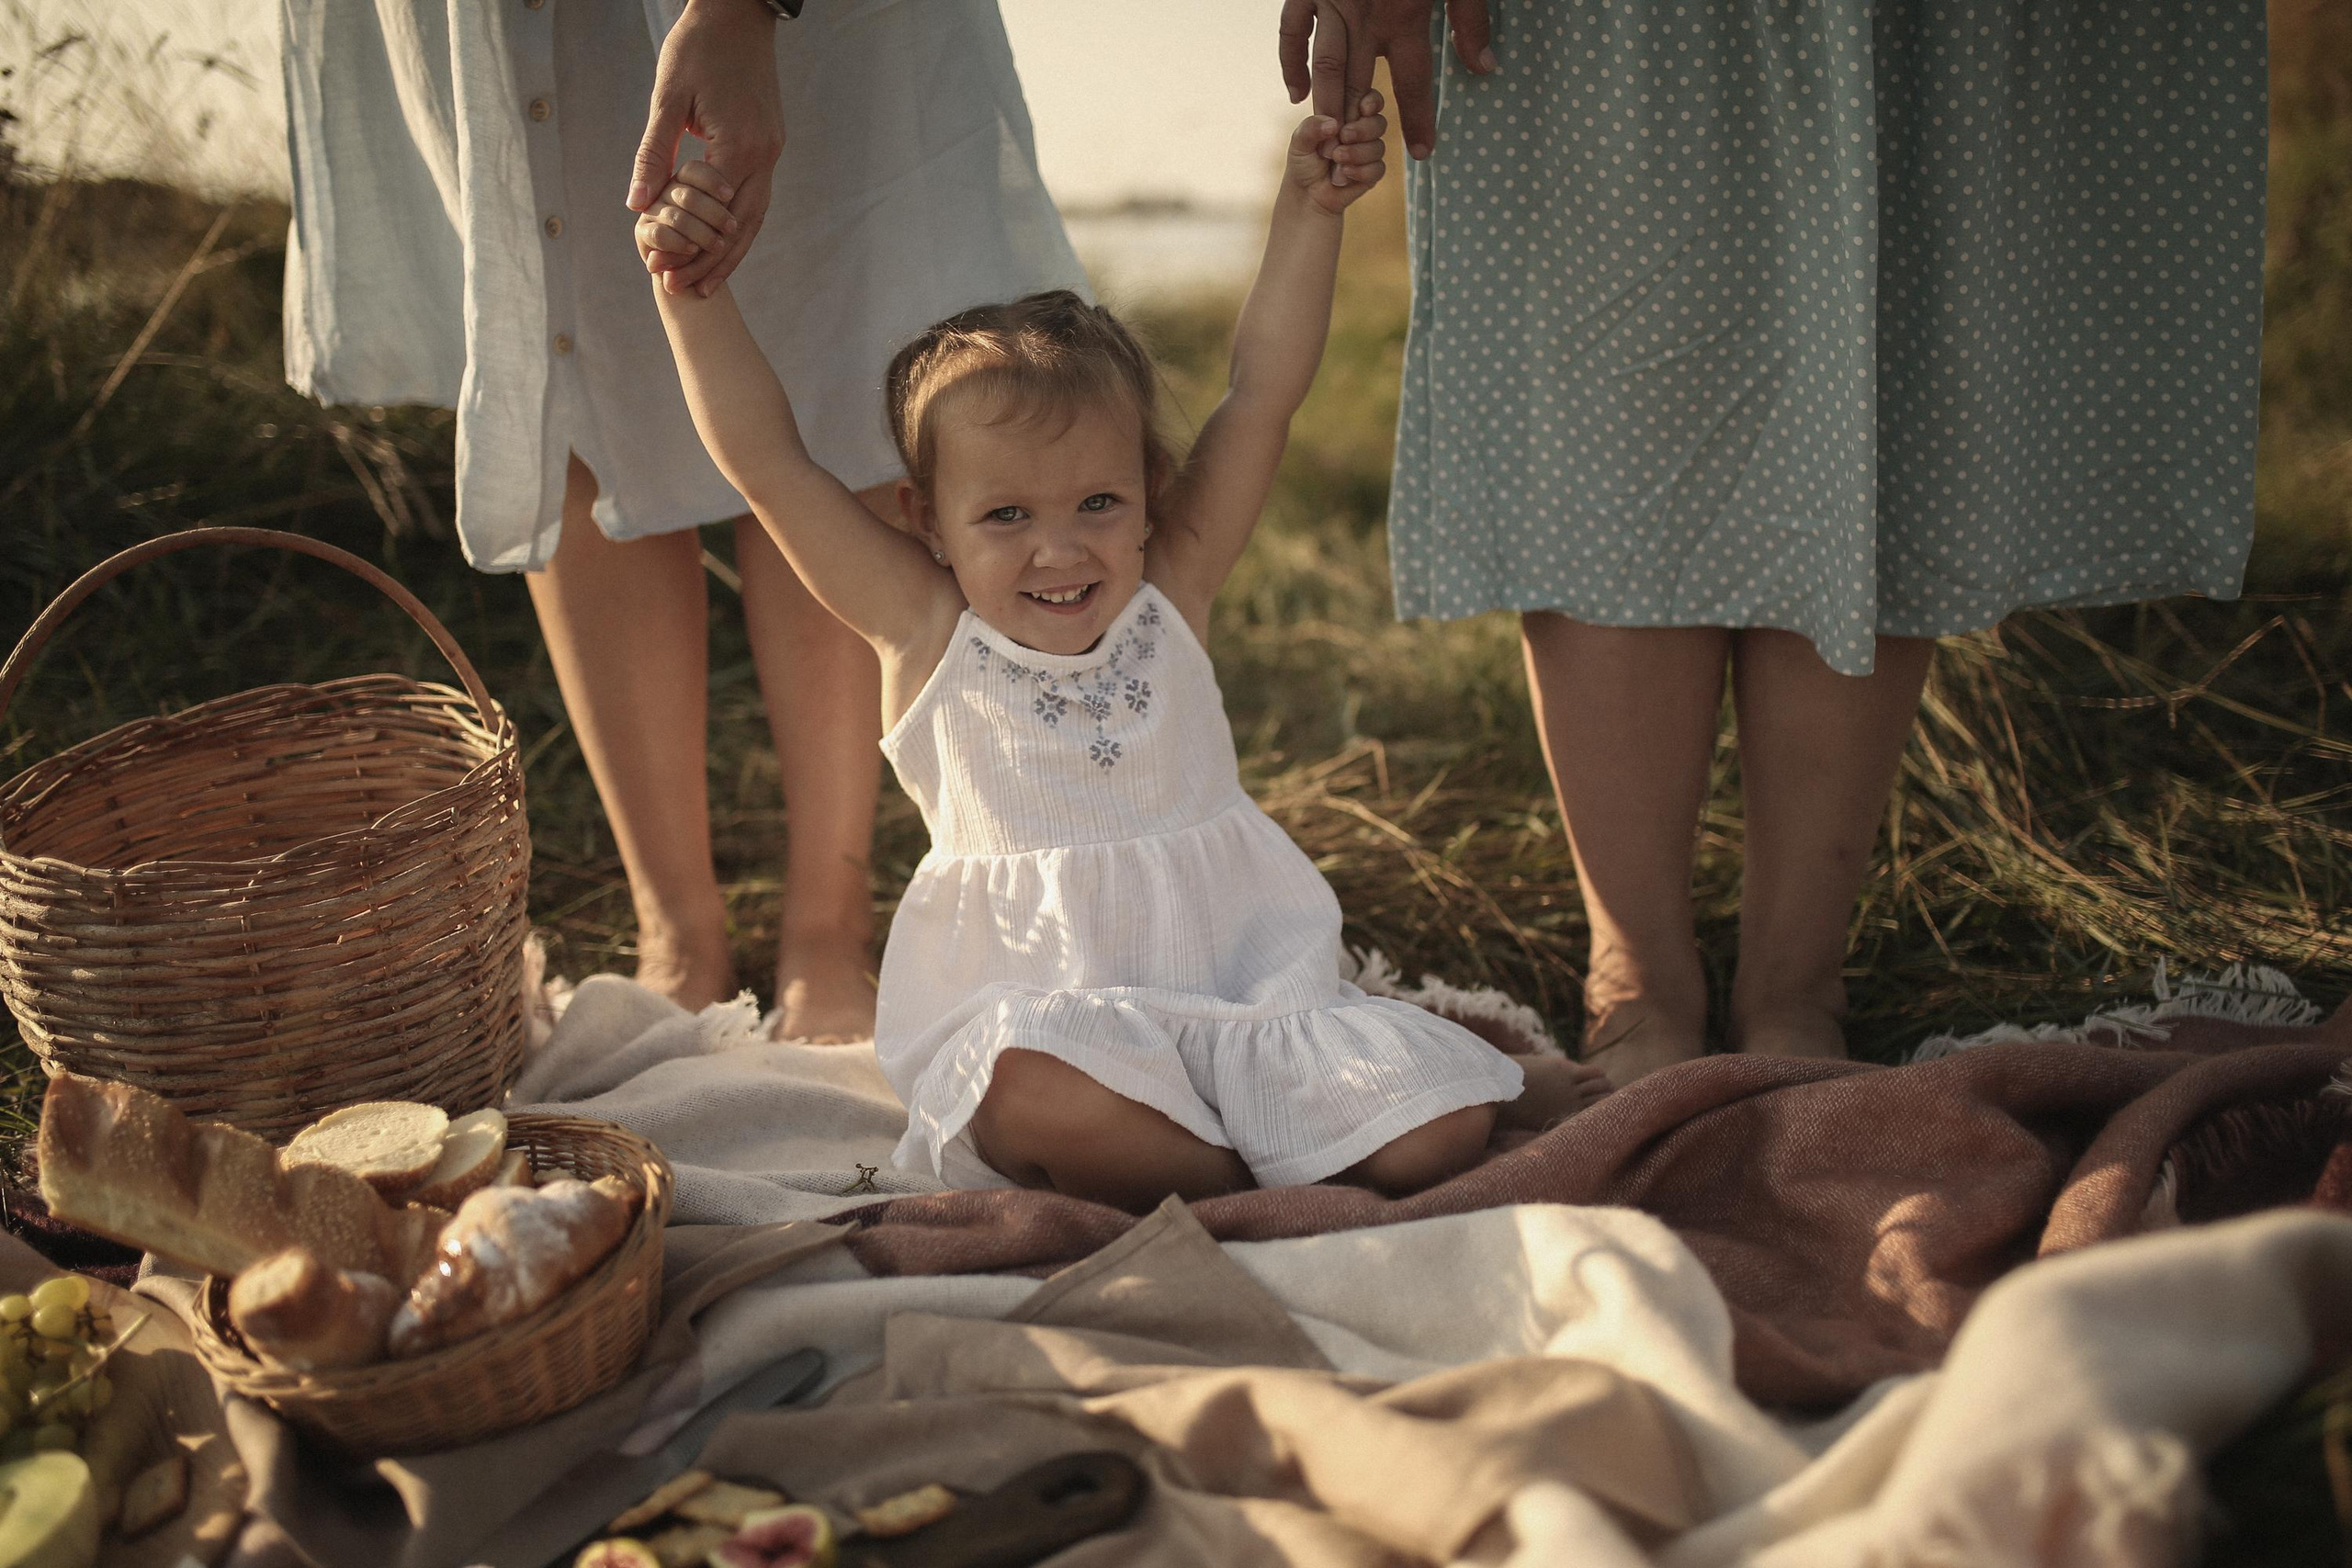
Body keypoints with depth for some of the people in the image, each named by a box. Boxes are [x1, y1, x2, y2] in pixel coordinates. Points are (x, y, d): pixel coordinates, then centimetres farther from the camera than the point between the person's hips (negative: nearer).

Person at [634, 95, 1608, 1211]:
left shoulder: (1168, 593, 5)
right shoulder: (927, 631, -1)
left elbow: (1261, 397, 3)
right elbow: (767, 461, -5)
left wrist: (1306, 212, -2)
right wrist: (691, 288, -10)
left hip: (1240, 984, 3)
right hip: (1037, 1010, -2)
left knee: (1444, 1123, -16)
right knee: (1033, 1099, -38)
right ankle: (1250, 1188, -16)